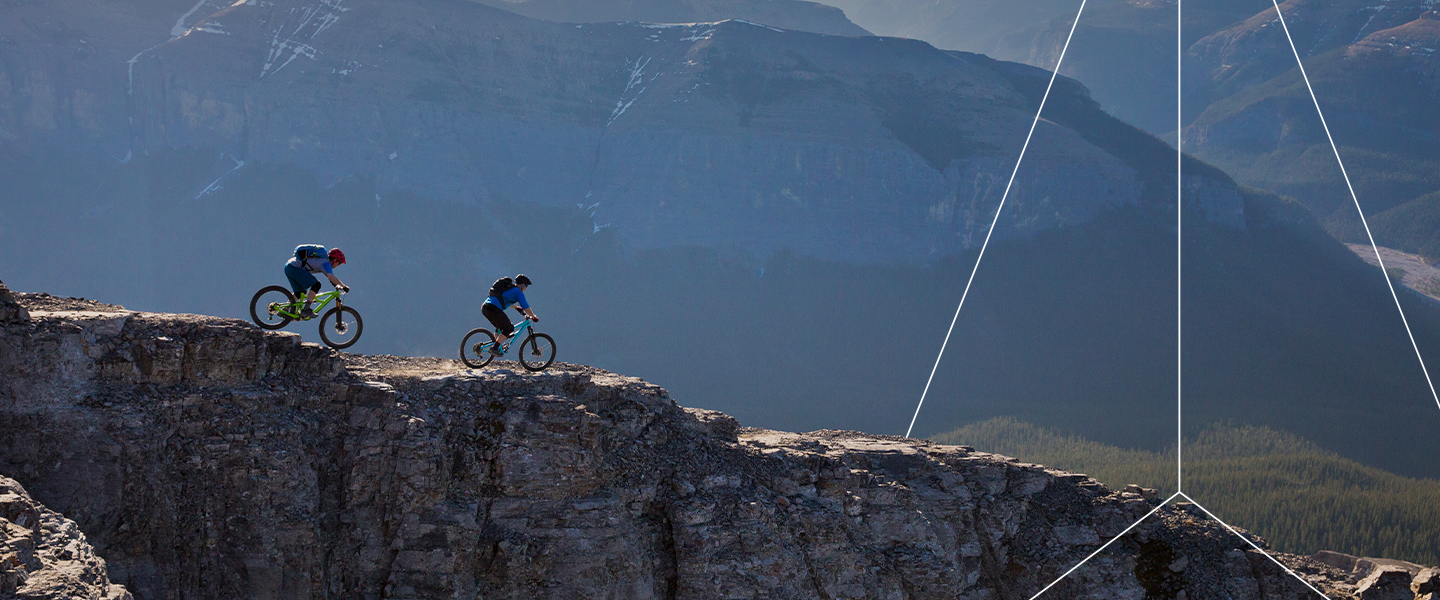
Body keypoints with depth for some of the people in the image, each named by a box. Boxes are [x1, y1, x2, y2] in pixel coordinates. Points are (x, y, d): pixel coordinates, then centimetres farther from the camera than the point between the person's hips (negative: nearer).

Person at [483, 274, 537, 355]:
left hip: (484, 307, 9)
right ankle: (494, 348, -4)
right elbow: (526, 307, -2)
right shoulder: (518, 292, 3)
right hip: (493, 309, -9)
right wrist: (534, 317, 10)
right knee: (509, 328, 3)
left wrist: (516, 308, 55)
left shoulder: (508, 288, 29)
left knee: (500, 326, 27)